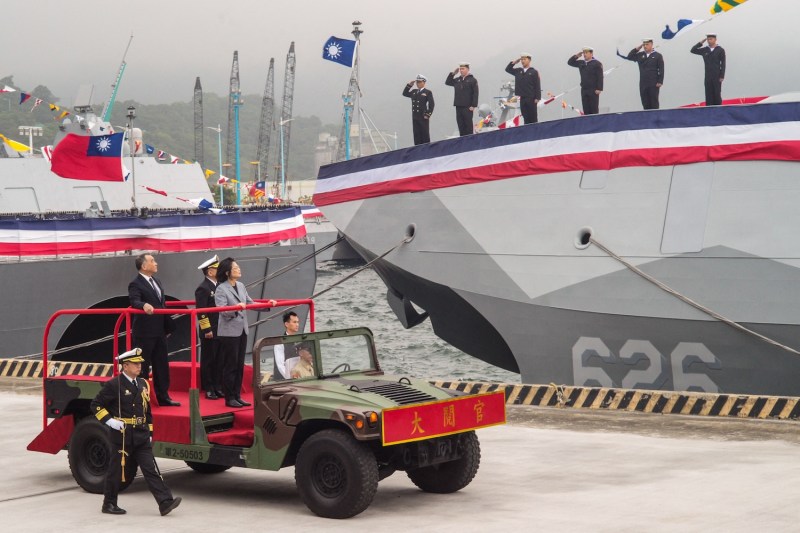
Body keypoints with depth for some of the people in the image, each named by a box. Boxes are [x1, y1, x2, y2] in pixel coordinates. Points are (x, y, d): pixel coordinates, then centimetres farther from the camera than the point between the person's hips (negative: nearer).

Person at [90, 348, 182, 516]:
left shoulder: (143, 384, 11)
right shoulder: (114, 385, -9)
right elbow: (96, 405, -6)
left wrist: (148, 431, 16)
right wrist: (110, 421, -15)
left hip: (141, 437, 5)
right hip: (122, 436, -5)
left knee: (151, 469, -1)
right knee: (116, 470, 6)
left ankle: (165, 502, -8)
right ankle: (109, 504, 19)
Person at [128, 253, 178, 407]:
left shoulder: (157, 282, 14)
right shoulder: (136, 284, -11)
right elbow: (135, 301, -28)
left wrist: (168, 327, 18)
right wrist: (144, 305, -49)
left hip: (159, 332, 8)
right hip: (144, 334, -8)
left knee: (162, 366, 11)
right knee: (143, 367, -1)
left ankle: (163, 397, 19)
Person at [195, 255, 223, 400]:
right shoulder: (203, 288, -13)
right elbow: (201, 312, -16)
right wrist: (207, 330, -18)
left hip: (220, 331, 8)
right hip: (209, 332, -8)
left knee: (219, 360, 11)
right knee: (208, 360, 1)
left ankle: (218, 387, 19)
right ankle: (208, 389, 7)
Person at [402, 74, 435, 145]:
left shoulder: (428, 92, -1)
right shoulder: (413, 92, 16)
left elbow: (431, 105, -6)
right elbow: (405, 94, 19)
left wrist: (427, 115, -13)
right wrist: (409, 85, 9)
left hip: (423, 118, -5)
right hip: (415, 118, 5)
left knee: (425, 136, 0)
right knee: (417, 136, 5)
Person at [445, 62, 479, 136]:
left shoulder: (472, 80, -3)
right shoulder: (457, 80, 14)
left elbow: (475, 93, -8)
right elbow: (447, 82, 21)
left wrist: (473, 106, -15)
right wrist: (452, 73, 9)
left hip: (468, 107, -6)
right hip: (458, 107, 6)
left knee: (468, 125, -1)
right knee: (461, 125, 6)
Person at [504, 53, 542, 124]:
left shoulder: (534, 72, -1)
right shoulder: (518, 71, 13)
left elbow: (538, 86, -4)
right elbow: (508, 69, 20)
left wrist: (537, 98, -12)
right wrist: (514, 62, 7)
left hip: (531, 99, -4)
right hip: (522, 99, 4)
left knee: (533, 118, -3)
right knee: (525, 118, 4)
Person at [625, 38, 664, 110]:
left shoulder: (657, 55, -1)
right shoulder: (640, 55, 11)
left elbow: (661, 70, -4)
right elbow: (629, 57, 7)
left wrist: (660, 82, -11)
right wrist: (637, 48, 1)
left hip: (654, 84, -4)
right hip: (643, 84, 4)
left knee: (654, 103, 0)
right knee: (645, 103, 5)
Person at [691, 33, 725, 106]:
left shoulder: (720, 50, -1)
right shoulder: (704, 50, 8)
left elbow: (723, 64, -4)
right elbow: (693, 50, 12)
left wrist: (722, 76, -10)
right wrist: (700, 43, 2)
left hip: (717, 77, -3)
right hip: (708, 77, 3)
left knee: (717, 95, 0)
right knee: (709, 95, 2)